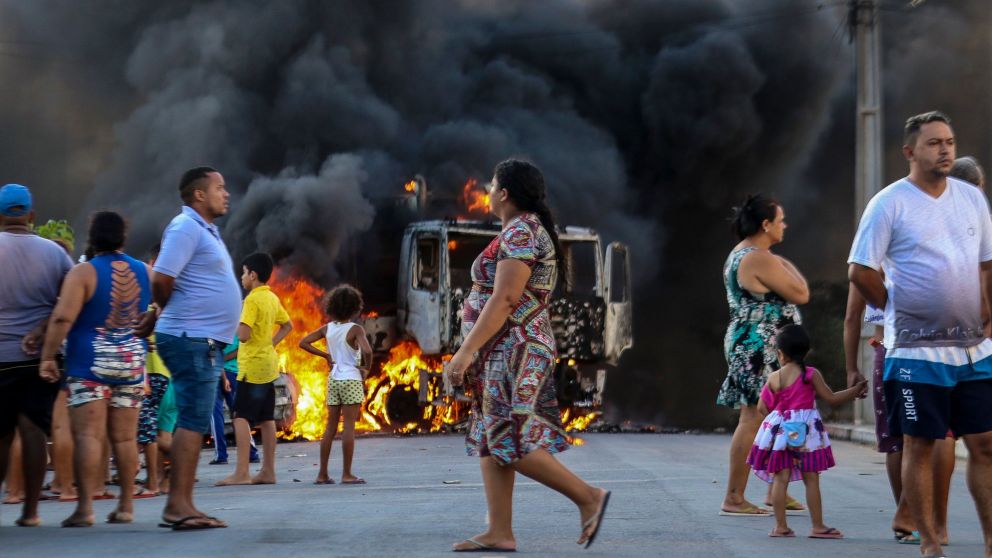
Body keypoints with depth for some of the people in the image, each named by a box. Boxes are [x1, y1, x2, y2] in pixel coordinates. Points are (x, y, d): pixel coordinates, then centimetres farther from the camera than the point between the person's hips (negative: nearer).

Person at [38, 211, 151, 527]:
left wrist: (47, 356, -13)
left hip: (89, 362, -4)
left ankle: (85, 507, -12)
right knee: (125, 437, 9)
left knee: (88, 434, -6)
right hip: (132, 362, 5)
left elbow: (63, 318, -17)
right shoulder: (145, 272, 6)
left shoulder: (83, 273, -9)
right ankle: (126, 506, 13)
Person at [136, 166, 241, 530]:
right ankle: (178, 506, -13)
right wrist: (166, 312, 0)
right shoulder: (185, 228, -11)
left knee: (194, 424, 10)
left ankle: (180, 505, 13)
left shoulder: (205, 230, 20)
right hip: (191, 339, -10)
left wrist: (157, 317, 15)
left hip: (206, 342, 10)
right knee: (193, 422, -12)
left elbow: (168, 285, 26)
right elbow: (161, 280, -18)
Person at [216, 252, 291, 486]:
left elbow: (243, 335, -21)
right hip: (269, 365, 9)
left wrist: (235, 321, -2)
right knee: (266, 419, 9)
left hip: (252, 366, -9)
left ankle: (242, 473, -16)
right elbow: (287, 326, 24)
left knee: (241, 417, -10)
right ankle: (268, 471, 11)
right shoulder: (272, 298, 12)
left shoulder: (252, 299, -14)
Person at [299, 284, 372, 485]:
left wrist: (325, 355, 9)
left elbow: (303, 343, 6)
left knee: (330, 427, 10)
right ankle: (347, 474, -3)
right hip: (352, 379, -5)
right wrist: (367, 368, -9)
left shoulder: (328, 328, 4)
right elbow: (367, 351, -27)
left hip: (333, 379, 5)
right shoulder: (355, 329, -12)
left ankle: (322, 474, 11)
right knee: (349, 427, -3)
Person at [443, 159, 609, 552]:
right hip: (507, 354, 10)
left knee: (511, 443, -11)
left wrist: (466, 351, -22)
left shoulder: (520, 233, -14)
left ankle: (589, 498, -5)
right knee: (490, 441, 6)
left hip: (512, 351, -10)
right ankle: (499, 533, 5)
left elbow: (503, 301, -22)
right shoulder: (530, 230, 17)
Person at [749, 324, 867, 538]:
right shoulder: (811, 374, -5)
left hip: (780, 432, 2)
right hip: (805, 432, -2)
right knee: (811, 479, 3)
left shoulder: (773, 378, 3)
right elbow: (832, 399, -3)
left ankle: (781, 526, 3)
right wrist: (856, 390, 9)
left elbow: (762, 408, 7)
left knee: (780, 478, 3)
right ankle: (818, 526, 5)